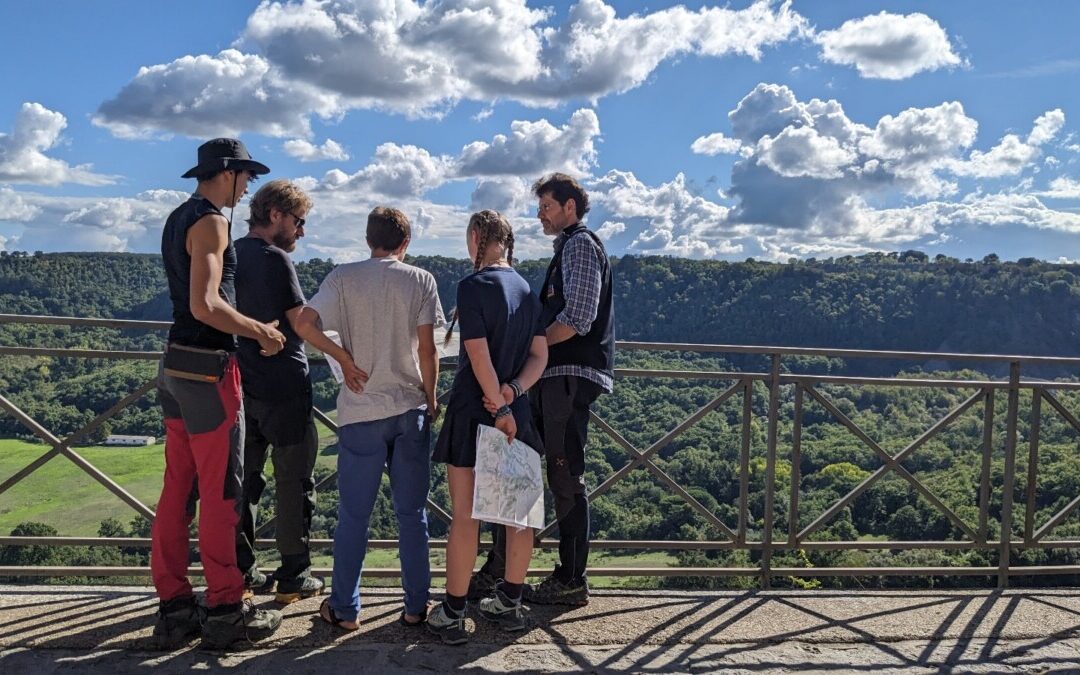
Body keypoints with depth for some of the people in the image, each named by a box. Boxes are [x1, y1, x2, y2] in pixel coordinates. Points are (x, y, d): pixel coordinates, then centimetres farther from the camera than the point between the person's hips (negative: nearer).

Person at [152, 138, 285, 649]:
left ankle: (174, 607, 19)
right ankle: (225, 611, 7)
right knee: (220, 493, -2)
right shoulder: (210, 222, -13)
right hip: (208, 369, -9)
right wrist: (259, 331, -11)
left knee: (177, 490, 11)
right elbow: (205, 305, -24)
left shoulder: (178, 219, 17)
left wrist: (251, 329, 22)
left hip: (177, 366, 9)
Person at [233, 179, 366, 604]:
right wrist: (344, 358, -20)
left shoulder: (231, 255, 11)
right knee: (294, 482, 3)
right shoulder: (275, 258, -12)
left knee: (245, 478, 14)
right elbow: (301, 322, -18)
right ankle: (293, 577, 9)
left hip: (243, 386, 8)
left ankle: (239, 570, 20)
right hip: (283, 388, -7)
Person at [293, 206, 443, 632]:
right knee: (412, 513, 10)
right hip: (411, 408, 1)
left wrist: (339, 353, 6)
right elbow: (427, 349, -4)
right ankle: (416, 606, 16)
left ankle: (345, 609, 16)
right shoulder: (421, 281, 0)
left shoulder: (343, 278, -1)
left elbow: (304, 325, -12)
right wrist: (431, 401, 8)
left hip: (360, 410, 0)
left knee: (353, 515, 9)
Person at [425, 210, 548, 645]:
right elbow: (539, 356, 5)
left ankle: (452, 615, 9)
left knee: (465, 515, 0)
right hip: (517, 412, 6)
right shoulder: (526, 289, 8)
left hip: (473, 411, -6)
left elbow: (479, 355, -18)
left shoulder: (472, 286, -12)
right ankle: (510, 604, 22)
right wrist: (511, 392, -6)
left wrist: (499, 407, -13)